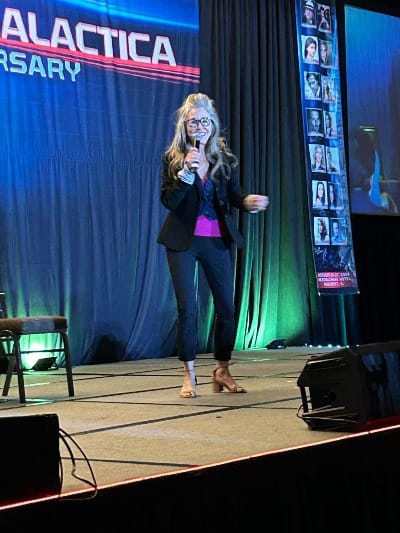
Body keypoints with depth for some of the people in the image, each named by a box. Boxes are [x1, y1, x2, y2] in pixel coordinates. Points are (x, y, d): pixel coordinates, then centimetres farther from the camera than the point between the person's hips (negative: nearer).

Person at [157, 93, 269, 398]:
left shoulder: (225, 158, 6)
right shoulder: (172, 158, -1)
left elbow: (234, 195, 4)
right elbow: (168, 201, -9)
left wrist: (249, 201, -18)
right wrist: (186, 172, -22)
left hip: (218, 240, 3)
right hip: (183, 241, -3)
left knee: (227, 307, 3)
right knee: (187, 307, -4)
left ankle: (222, 372, 18)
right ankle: (189, 376, 6)